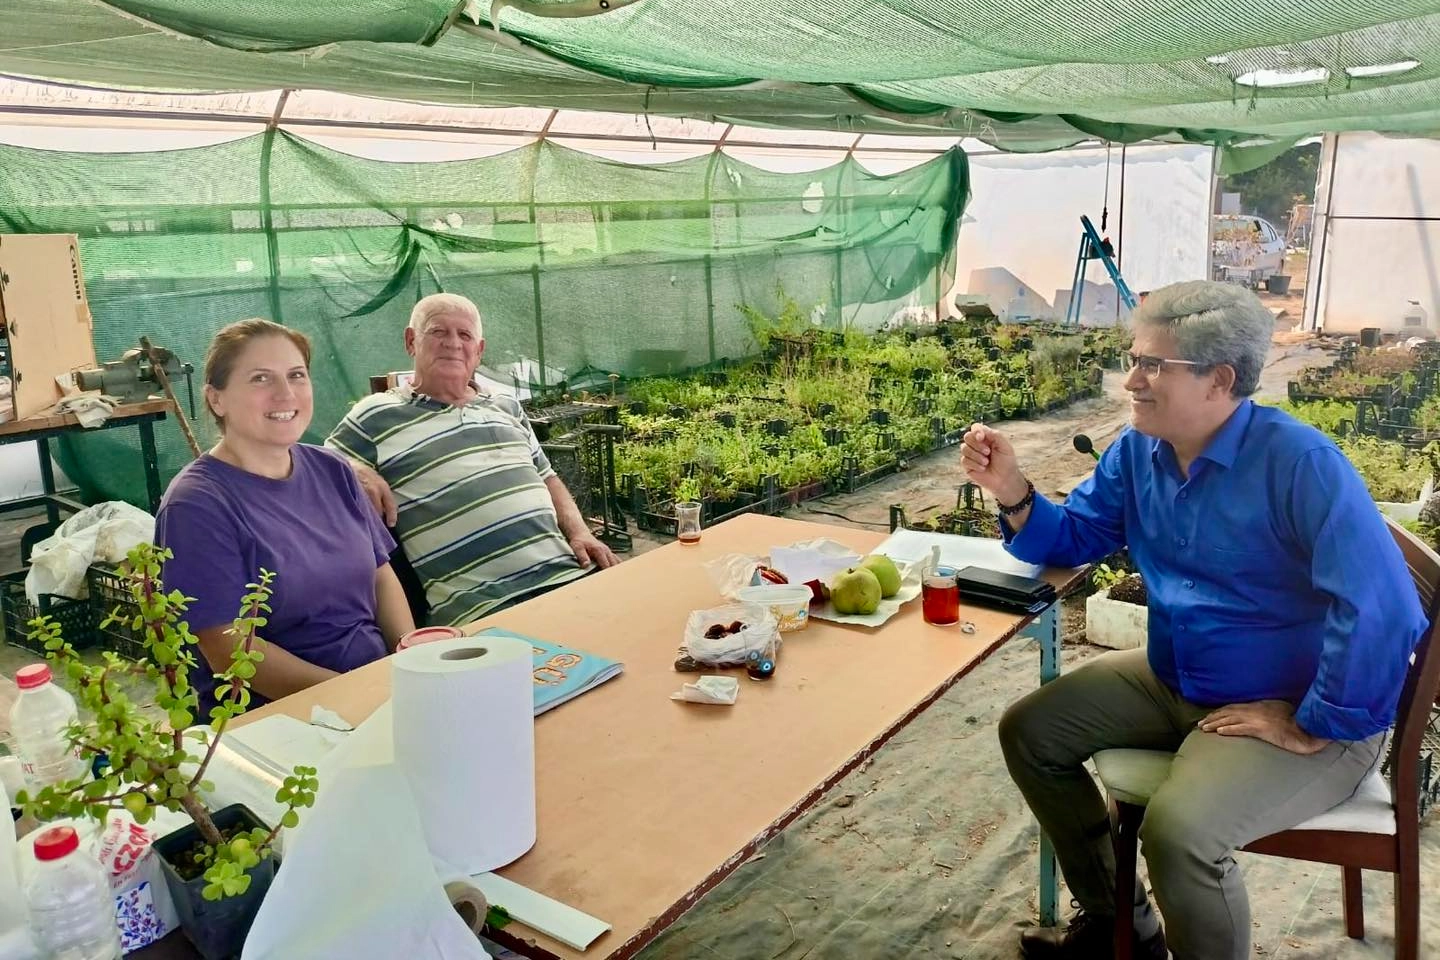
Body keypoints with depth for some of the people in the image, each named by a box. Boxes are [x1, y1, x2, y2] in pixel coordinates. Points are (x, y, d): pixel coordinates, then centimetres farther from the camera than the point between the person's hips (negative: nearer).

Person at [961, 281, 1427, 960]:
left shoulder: (1299, 462, -25)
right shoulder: (1137, 451, -1)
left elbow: (1384, 612, -32)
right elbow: (1071, 541, 9)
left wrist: (1314, 728, -24)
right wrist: (1013, 493, -10)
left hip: (1298, 708, -8)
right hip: (1173, 681, 8)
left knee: (1178, 827, -32)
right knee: (1029, 731, 6)